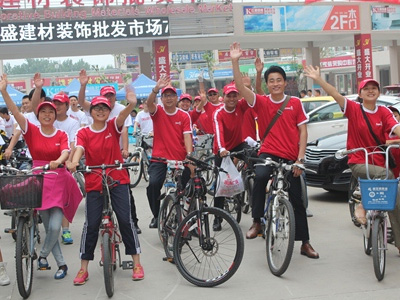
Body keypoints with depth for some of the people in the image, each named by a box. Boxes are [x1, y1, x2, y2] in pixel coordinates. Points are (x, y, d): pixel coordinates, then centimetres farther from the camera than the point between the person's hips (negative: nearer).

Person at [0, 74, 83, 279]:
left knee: (55, 226, -10)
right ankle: (61, 264, 19)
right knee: (48, 227, 5)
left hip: (58, 183, -1)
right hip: (39, 182, 1)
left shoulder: (61, 135, 1)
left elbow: (65, 152, -16)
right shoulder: (32, 131, -1)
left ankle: (43, 254, 18)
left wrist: (58, 161, -39)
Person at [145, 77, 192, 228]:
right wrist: (156, 89, -38)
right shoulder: (157, 111, 3)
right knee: (153, 184, -23)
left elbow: (187, 136, -5)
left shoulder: (184, 116, 4)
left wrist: (189, 154, -20)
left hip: (180, 159, 1)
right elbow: (149, 103, -19)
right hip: (159, 159, -1)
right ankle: (156, 216, -4)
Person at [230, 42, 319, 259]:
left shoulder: (295, 103, 3)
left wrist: (300, 158, -6)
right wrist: (235, 62, -23)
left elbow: (302, 130, 2)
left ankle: (305, 243, 18)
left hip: (290, 158, 2)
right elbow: (240, 87, -13)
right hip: (268, 153, -1)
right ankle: (256, 221, -20)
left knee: (297, 200, 6)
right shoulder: (261, 102, 1)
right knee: (260, 177, -35)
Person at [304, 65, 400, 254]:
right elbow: (335, 94, -15)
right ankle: (363, 205, -19)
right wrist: (318, 79, -27)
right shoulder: (354, 109, -3)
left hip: (379, 162, 4)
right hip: (359, 163, -3)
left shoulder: (384, 113, 3)